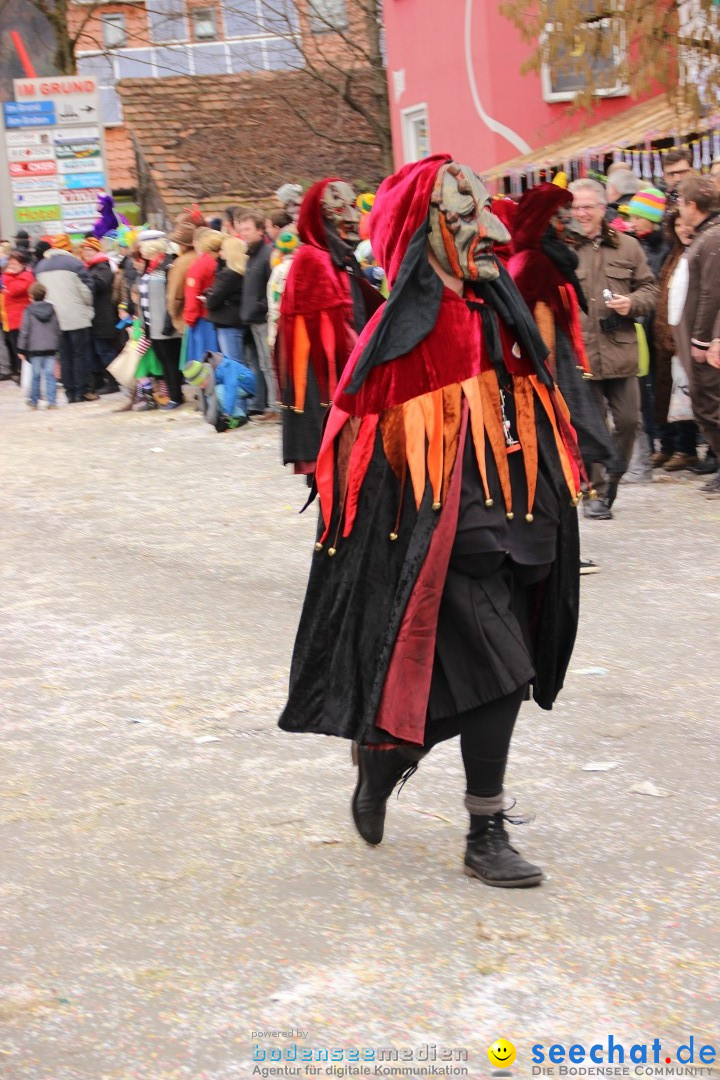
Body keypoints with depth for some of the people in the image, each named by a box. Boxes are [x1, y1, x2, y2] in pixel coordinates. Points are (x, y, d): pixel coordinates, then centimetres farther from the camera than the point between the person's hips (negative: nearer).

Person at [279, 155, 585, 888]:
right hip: (446, 532, -8)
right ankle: (485, 838, 5)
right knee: (497, 673, -9)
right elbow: (363, 434, -11)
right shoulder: (405, 329, -12)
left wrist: (549, 514, 18)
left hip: (511, 525, 8)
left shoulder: (498, 313, 11)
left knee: (495, 677, 13)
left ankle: (380, 758, 36)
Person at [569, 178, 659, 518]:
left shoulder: (627, 247, 8)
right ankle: (595, 491, 11)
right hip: (577, 353, -3)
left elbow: (649, 289, 13)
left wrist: (632, 303, -8)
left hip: (620, 352, 3)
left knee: (628, 421, 4)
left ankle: (611, 484, 21)